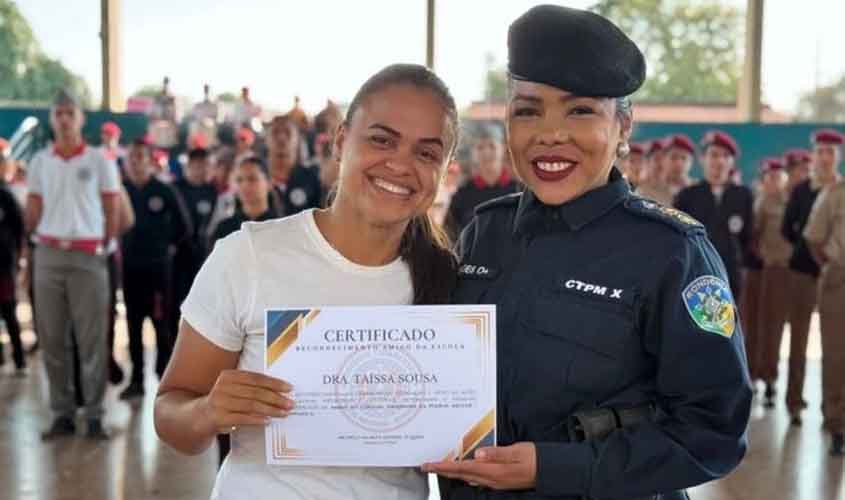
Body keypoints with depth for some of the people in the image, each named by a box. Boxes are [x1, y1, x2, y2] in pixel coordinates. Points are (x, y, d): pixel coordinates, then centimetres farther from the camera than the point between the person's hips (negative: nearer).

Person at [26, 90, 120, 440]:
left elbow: (112, 211, 4)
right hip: (48, 255, 3)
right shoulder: (39, 162, 9)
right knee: (52, 338, 5)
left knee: (92, 339, -1)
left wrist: (107, 249, 3)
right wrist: (31, 242, 6)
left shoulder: (99, 161, 2)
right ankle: (62, 413, 14)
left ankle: (94, 415, 6)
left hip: (88, 256, -3)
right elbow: (33, 210, 13)